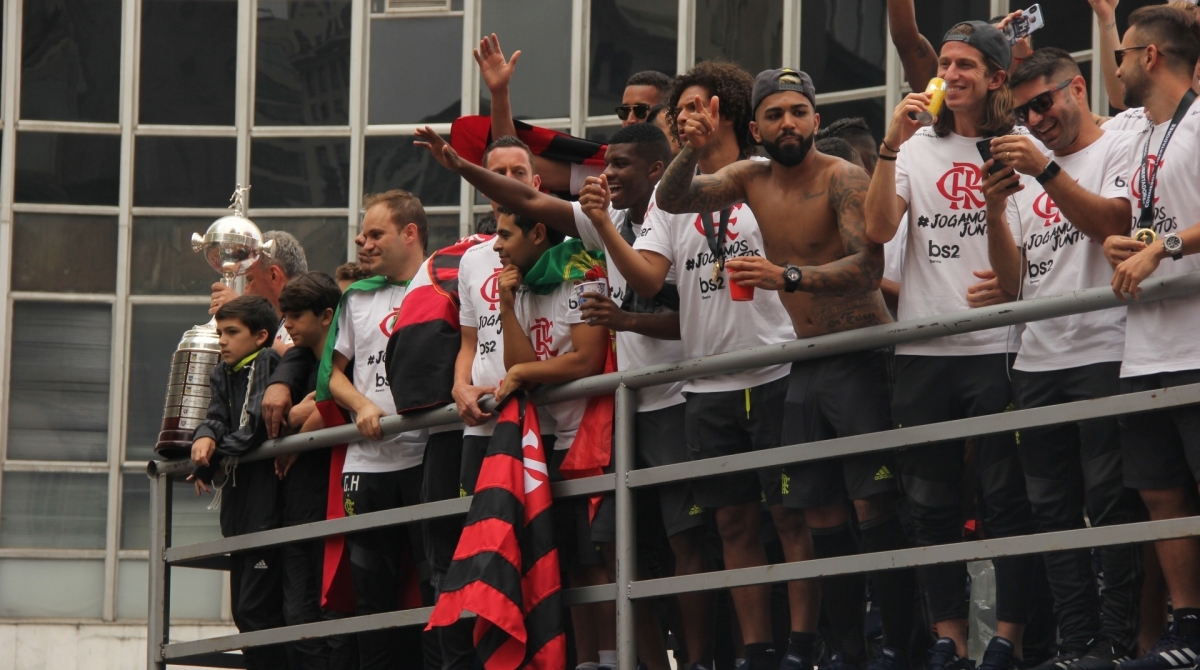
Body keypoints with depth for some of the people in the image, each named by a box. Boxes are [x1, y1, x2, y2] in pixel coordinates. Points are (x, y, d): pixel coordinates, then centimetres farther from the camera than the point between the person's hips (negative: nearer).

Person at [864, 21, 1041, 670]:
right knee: (931, 504, 7)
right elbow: (878, 229, -4)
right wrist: (891, 145, -11)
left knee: (1007, 499, -3)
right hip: (923, 352, 4)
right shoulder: (918, 148, 10)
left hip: (997, 347, -4)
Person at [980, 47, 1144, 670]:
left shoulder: (1119, 149, 3)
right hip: (1037, 361, 7)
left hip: (1102, 354, -7)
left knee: (1111, 504, -8)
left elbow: (1113, 224, -15)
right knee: (1054, 512, 5)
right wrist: (994, 211, 1)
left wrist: (1046, 172, -18)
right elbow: (1014, 281, 16)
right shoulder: (1027, 173, 21)